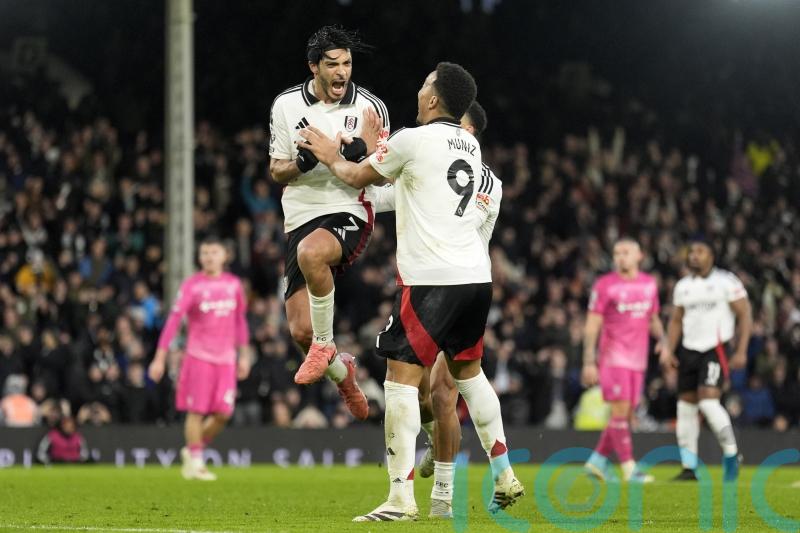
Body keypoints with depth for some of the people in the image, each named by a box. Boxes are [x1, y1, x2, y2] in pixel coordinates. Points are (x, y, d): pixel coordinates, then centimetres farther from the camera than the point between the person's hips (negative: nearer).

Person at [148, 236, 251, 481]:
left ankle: (192, 450, 19)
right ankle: (195, 462, 7)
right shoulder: (191, 285, -5)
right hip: (199, 357, -4)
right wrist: (160, 358, -15)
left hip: (226, 359, 4)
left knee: (223, 413, -2)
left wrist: (244, 355, 17)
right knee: (197, 411, -4)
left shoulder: (233, 284, 9)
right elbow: (173, 321, -9)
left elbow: (240, 320, 18)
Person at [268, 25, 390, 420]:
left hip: (350, 213, -4)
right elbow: (277, 172, 9)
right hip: (300, 219, 4)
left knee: (311, 252, -39)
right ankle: (341, 372, 32)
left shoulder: (370, 108, -2)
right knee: (300, 331, -2)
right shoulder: (286, 105, 4)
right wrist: (302, 164, -13)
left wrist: (360, 155, -21)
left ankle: (325, 344, -18)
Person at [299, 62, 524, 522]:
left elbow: (357, 178, 9)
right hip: (477, 276, 7)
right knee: (468, 370, 23)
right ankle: (506, 478, 25)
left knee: (402, 376, -5)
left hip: (432, 278, -7)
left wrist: (331, 156, 28)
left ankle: (402, 498, -12)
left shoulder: (412, 140, -8)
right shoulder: (470, 146, 13)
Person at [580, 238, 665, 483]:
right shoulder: (605, 285, -5)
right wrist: (589, 362, -12)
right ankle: (629, 468, -9)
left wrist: (662, 339, 2)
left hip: (637, 359, 6)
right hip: (613, 356, -6)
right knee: (620, 411, -10)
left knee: (626, 414, 6)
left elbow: (653, 319, 22)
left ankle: (598, 460, 18)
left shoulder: (649, 284, 11)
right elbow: (592, 325, -6)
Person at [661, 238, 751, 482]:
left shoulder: (726, 282, -4)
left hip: (715, 350, -6)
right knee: (686, 407, 3)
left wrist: (741, 351, -9)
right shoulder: (683, 286, 13)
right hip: (689, 350, 6)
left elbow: (744, 316, -3)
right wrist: (669, 349, 6)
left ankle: (731, 453, 0)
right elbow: (676, 321, 19)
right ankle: (689, 468, 9)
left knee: (708, 402, -20)